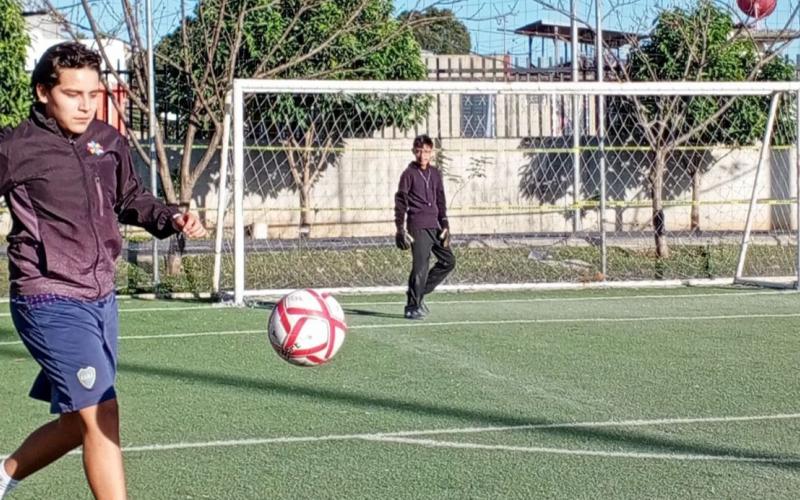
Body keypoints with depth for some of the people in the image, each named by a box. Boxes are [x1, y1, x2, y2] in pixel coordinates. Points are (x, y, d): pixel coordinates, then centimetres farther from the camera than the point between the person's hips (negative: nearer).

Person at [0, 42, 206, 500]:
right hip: (51, 303, -7)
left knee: (78, 422, 17)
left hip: (101, 300, 7)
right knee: (102, 417, -13)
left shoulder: (109, 142, 6)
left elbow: (131, 200, 20)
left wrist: (172, 219, 3)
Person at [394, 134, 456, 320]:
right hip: (418, 226, -7)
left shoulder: (435, 173, 14)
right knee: (420, 266, -11)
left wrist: (444, 225, 12)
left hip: (434, 226, 7)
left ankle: (419, 293, 16)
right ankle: (412, 307, -3)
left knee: (448, 261, 8)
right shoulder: (409, 174, -3)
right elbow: (400, 201, -4)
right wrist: (400, 228, -10)